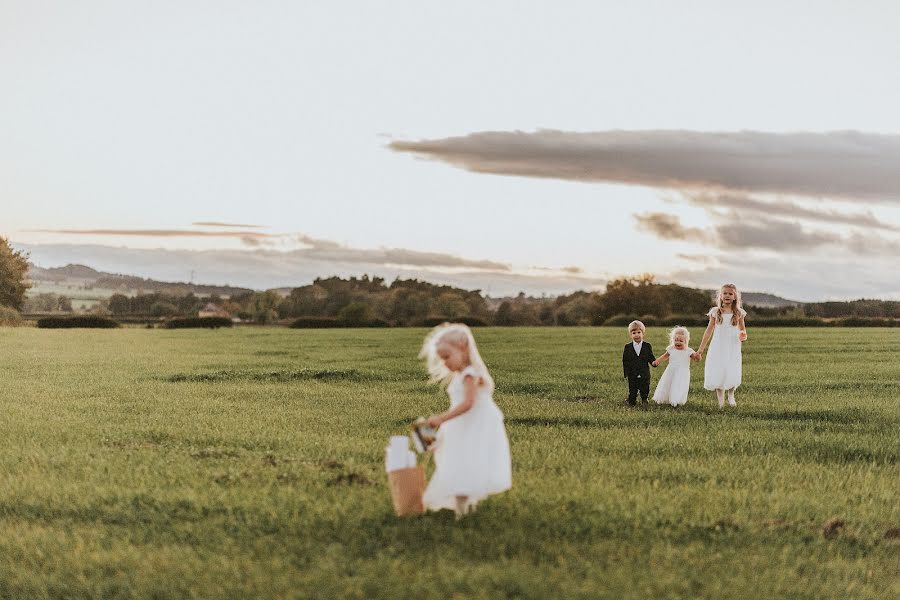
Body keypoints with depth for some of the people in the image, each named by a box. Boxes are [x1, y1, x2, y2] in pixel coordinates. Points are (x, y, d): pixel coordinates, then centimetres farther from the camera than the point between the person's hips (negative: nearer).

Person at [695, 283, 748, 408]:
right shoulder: (715, 312, 4)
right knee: (717, 374, -4)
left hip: (733, 348, -1)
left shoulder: (739, 312, 4)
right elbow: (709, 330, 10)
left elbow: (743, 330, 14)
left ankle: (731, 395, 15)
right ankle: (721, 401, 9)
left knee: (732, 375, -12)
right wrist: (701, 349, 10)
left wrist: (743, 337, -11)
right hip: (718, 348, 1)